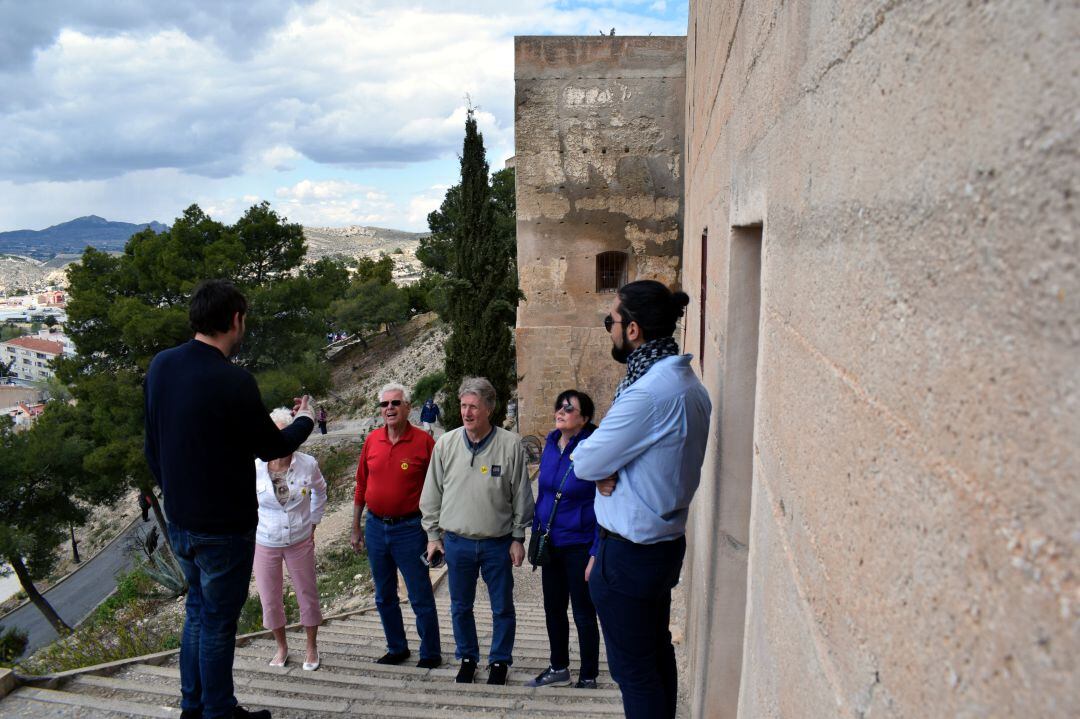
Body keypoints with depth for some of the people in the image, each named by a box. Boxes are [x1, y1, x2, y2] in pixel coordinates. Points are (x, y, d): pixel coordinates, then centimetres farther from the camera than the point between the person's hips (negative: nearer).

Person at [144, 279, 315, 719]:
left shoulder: (160, 366, -1)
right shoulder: (232, 382, -25)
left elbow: (153, 446, 8)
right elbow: (270, 447, -11)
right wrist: (305, 421, 9)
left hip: (178, 519, 8)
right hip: (223, 526, -7)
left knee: (197, 607, 23)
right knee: (218, 618, 9)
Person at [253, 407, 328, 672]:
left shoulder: (308, 464, -17)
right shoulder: (254, 468, -18)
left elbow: (320, 492, 5)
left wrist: (313, 524, 5)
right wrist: (252, 530, 3)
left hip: (300, 542, 0)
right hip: (265, 544, 0)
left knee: (308, 595, 12)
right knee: (270, 599, 13)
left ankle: (312, 648, 34)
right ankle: (282, 647, 39)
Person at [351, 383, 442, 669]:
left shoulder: (423, 442, -11)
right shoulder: (372, 441, 2)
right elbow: (361, 485, 9)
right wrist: (356, 528, 11)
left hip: (410, 529, -5)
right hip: (376, 527, 5)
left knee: (421, 598, 5)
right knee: (384, 597, 17)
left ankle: (430, 654, 21)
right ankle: (397, 648, 34)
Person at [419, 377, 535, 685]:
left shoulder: (510, 445, -10)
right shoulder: (446, 443, -3)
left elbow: (522, 497, -3)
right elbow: (432, 494, 5)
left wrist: (518, 538, -1)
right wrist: (433, 535, 6)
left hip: (498, 543, -2)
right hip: (457, 542, 2)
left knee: (502, 608, 12)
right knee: (460, 607, 16)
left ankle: (500, 661, 32)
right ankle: (467, 658, 37)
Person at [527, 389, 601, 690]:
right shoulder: (550, 446, 2)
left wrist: (597, 553, -18)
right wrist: (536, 534, 12)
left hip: (579, 545, -6)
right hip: (550, 543, 6)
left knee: (583, 614, 9)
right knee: (553, 609, 19)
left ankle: (588, 678, 27)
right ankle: (559, 668, 38)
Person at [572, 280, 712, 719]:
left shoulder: (649, 392, -26)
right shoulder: (686, 381, 6)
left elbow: (585, 463, -19)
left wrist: (600, 466, 1)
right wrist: (607, 469, -7)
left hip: (629, 552, -9)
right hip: (667, 540, 9)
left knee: (632, 669, 5)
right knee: (657, 654, 22)